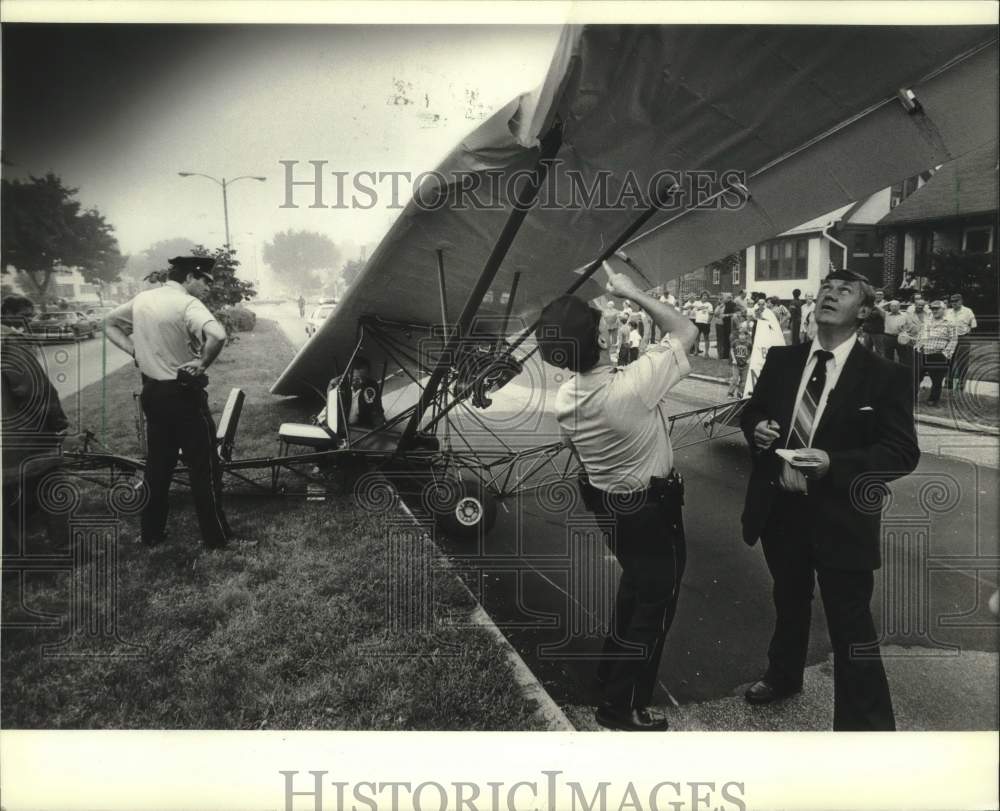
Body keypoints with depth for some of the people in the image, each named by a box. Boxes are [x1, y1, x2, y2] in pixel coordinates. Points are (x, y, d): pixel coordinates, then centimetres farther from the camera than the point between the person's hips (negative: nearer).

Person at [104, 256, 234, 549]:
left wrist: (135, 350, 9)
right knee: (204, 467, 4)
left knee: (157, 465, 18)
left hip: (152, 391, 7)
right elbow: (218, 336, -38)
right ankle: (216, 536, 12)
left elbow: (109, 323, 20)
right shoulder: (188, 304, -18)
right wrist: (202, 363, -22)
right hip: (183, 394, -7)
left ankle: (151, 533, 26)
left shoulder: (142, 299, 5)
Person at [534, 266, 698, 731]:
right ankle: (621, 705, 20)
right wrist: (631, 292, -18)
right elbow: (686, 332, -19)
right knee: (656, 601, 10)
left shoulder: (564, 399, -10)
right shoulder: (631, 387, -31)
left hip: (606, 503, 7)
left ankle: (611, 669, 44)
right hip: (652, 508, -7)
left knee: (634, 585, 28)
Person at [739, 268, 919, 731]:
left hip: (840, 518, -5)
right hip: (781, 508, 5)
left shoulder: (884, 376, -10)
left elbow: (904, 452, -13)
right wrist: (757, 429, -12)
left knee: (851, 628, 3)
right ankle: (783, 676, 50)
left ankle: (866, 724, 18)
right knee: (789, 602, 26)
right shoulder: (781, 359, 2)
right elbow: (751, 412, 12)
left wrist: (835, 463, -27)